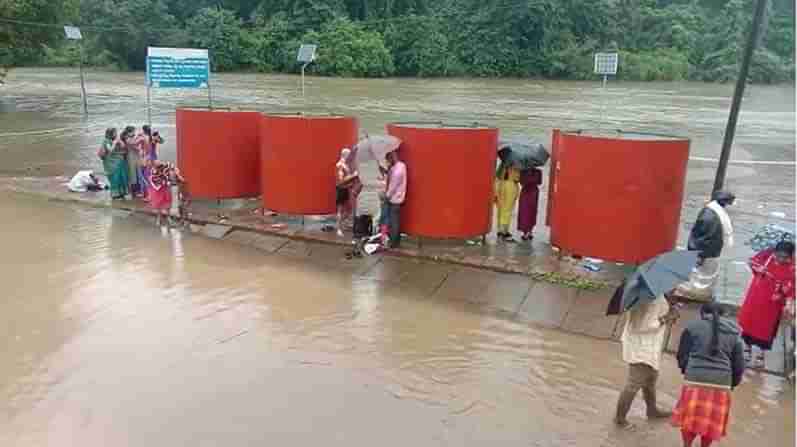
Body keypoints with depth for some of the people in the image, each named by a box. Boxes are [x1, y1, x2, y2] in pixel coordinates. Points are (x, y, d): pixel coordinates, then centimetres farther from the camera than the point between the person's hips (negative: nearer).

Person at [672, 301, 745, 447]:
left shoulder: (693, 326, 1)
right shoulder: (734, 333, 11)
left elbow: (682, 355, 3)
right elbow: (739, 364, 11)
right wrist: (733, 383, 26)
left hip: (696, 380, -3)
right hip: (722, 383, 3)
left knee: (689, 418, 13)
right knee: (711, 421, 17)